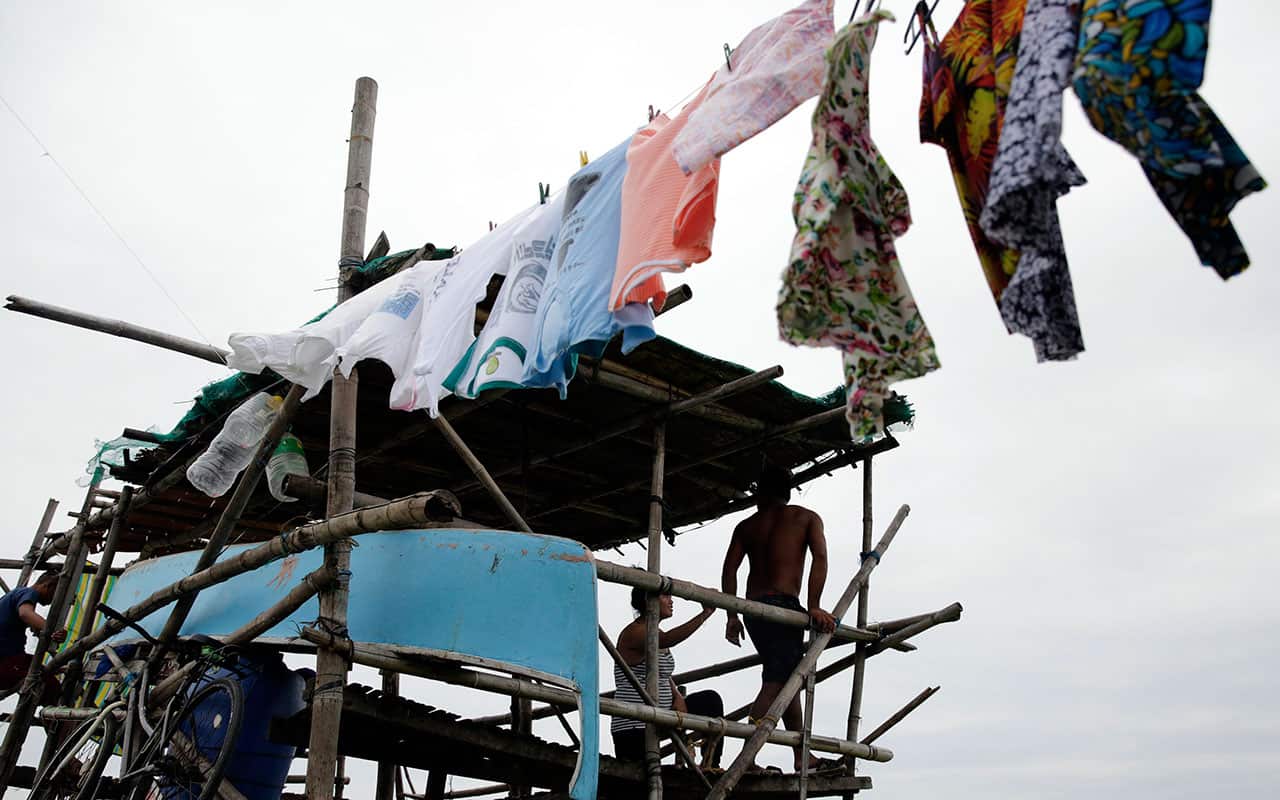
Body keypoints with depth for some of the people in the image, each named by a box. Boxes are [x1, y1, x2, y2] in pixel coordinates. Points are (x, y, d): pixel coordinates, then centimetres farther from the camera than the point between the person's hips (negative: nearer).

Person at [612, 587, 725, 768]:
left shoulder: (656, 633, 13)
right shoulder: (633, 633, -15)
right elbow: (667, 640, -36)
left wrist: (678, 696, 0)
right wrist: (705, 614, -37)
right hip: (633, 725, -9)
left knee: (710, 700, 10)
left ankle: (710, 766, 11)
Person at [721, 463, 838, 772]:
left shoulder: (746, 526, 17)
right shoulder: (807, 518, 8)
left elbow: (729, 568, 5)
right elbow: (819, 557, -8)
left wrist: (732, 616, 5)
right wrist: (814, 607, -11)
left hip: (753, 609, 5)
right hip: (783, 605, -5)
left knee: (788, 679, 16)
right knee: (775, 683, -10)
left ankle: (803, 757, 23)